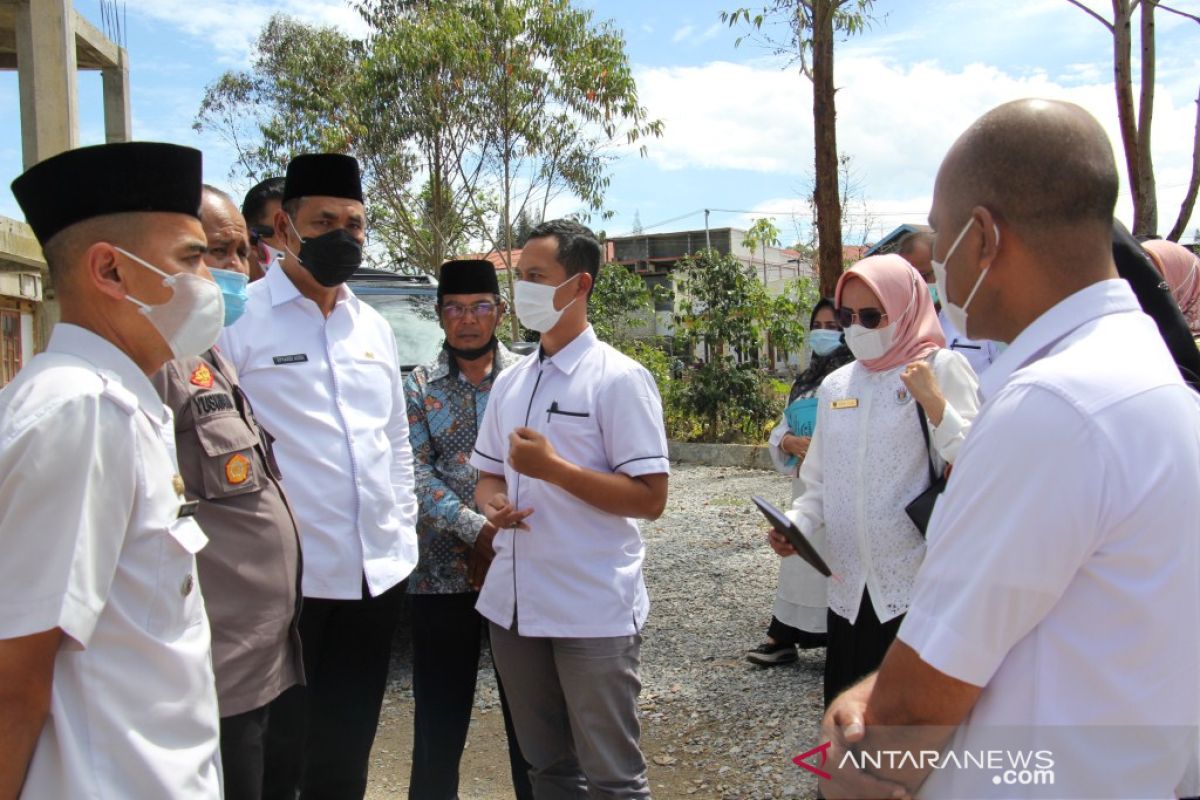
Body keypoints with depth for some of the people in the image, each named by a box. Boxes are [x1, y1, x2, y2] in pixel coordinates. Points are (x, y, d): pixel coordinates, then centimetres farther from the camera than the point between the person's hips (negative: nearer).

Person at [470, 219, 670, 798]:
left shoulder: (618, 379, -10)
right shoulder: (510, 382, 10)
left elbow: (650, 498, -15)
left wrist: (551, 467, -21)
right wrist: (494, 503, -5)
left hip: (593, 612, -6)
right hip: (513, 604, 7)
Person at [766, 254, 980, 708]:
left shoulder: (942, 369, -4)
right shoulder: (834, 386, 12)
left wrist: (935, 403, -22)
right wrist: (796, 524, 1)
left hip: (921, 587, -5)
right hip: (850, 587, 6)